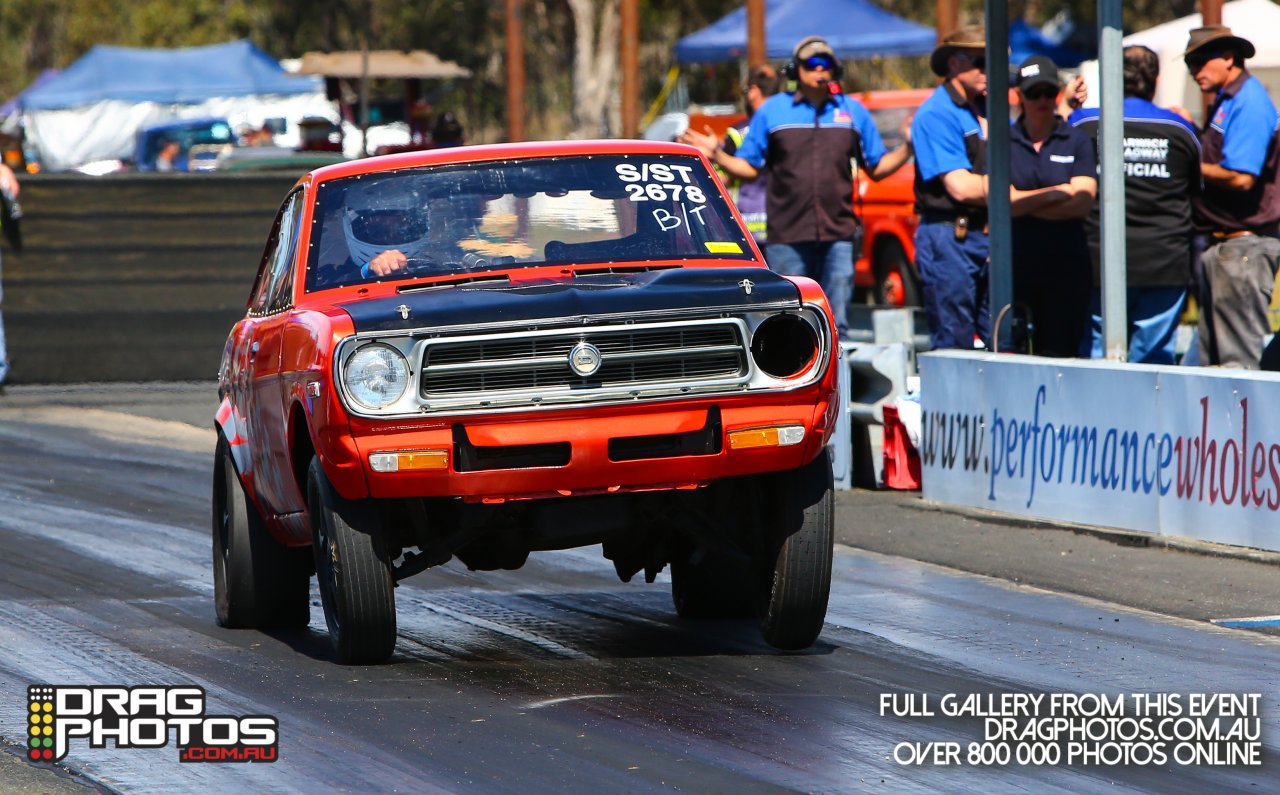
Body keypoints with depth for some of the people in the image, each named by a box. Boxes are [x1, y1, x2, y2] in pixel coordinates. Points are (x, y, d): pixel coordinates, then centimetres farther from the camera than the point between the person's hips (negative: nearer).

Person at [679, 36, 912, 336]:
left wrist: (909, 147, -1)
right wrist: (717, 155, -6)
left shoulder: (853, 111, 12)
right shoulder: (772, 111, 8)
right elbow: (748, 167, 9)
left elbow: (878, 167, 14)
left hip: (838, 234, 1)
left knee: (835, 326, -1)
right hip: (786, 236, -1)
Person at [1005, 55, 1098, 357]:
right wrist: (1060, 192, -3)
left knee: (1061, 352, -3)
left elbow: (1083, 203, -5)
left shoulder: (1077, 141, 7)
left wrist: (1023, 204, -4)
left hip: (1066, 266, 0)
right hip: (1016, 262, 0)